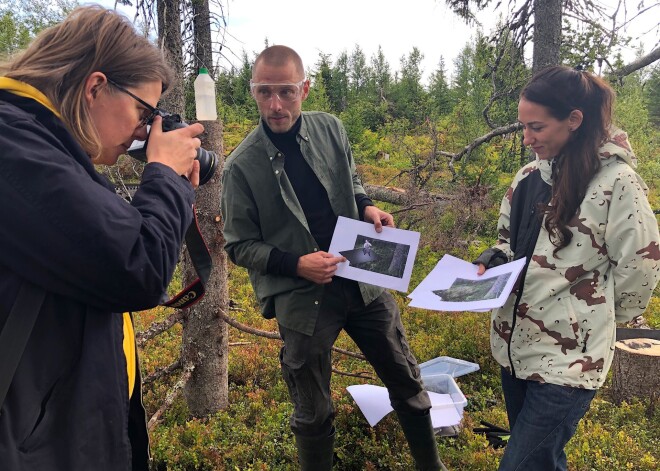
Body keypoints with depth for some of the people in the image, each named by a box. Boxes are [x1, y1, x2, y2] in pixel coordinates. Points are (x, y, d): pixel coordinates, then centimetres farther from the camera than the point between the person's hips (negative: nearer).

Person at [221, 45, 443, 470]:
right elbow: (240, 245, -5)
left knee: (406, 379, 18)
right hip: (301, 296, -4)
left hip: (363, 277, 4)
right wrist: (295, 263, -19)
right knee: (313, 413, 11)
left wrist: (366, 206, -5)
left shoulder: (330, 128, -1)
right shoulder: (242, 166, -12)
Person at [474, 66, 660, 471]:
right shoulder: (530, 175, 5)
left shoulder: (616, 181, -15)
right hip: (514, 344, 7)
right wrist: (488, 265, -4)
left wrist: (596, 316, 2)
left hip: (568, 357, -7)